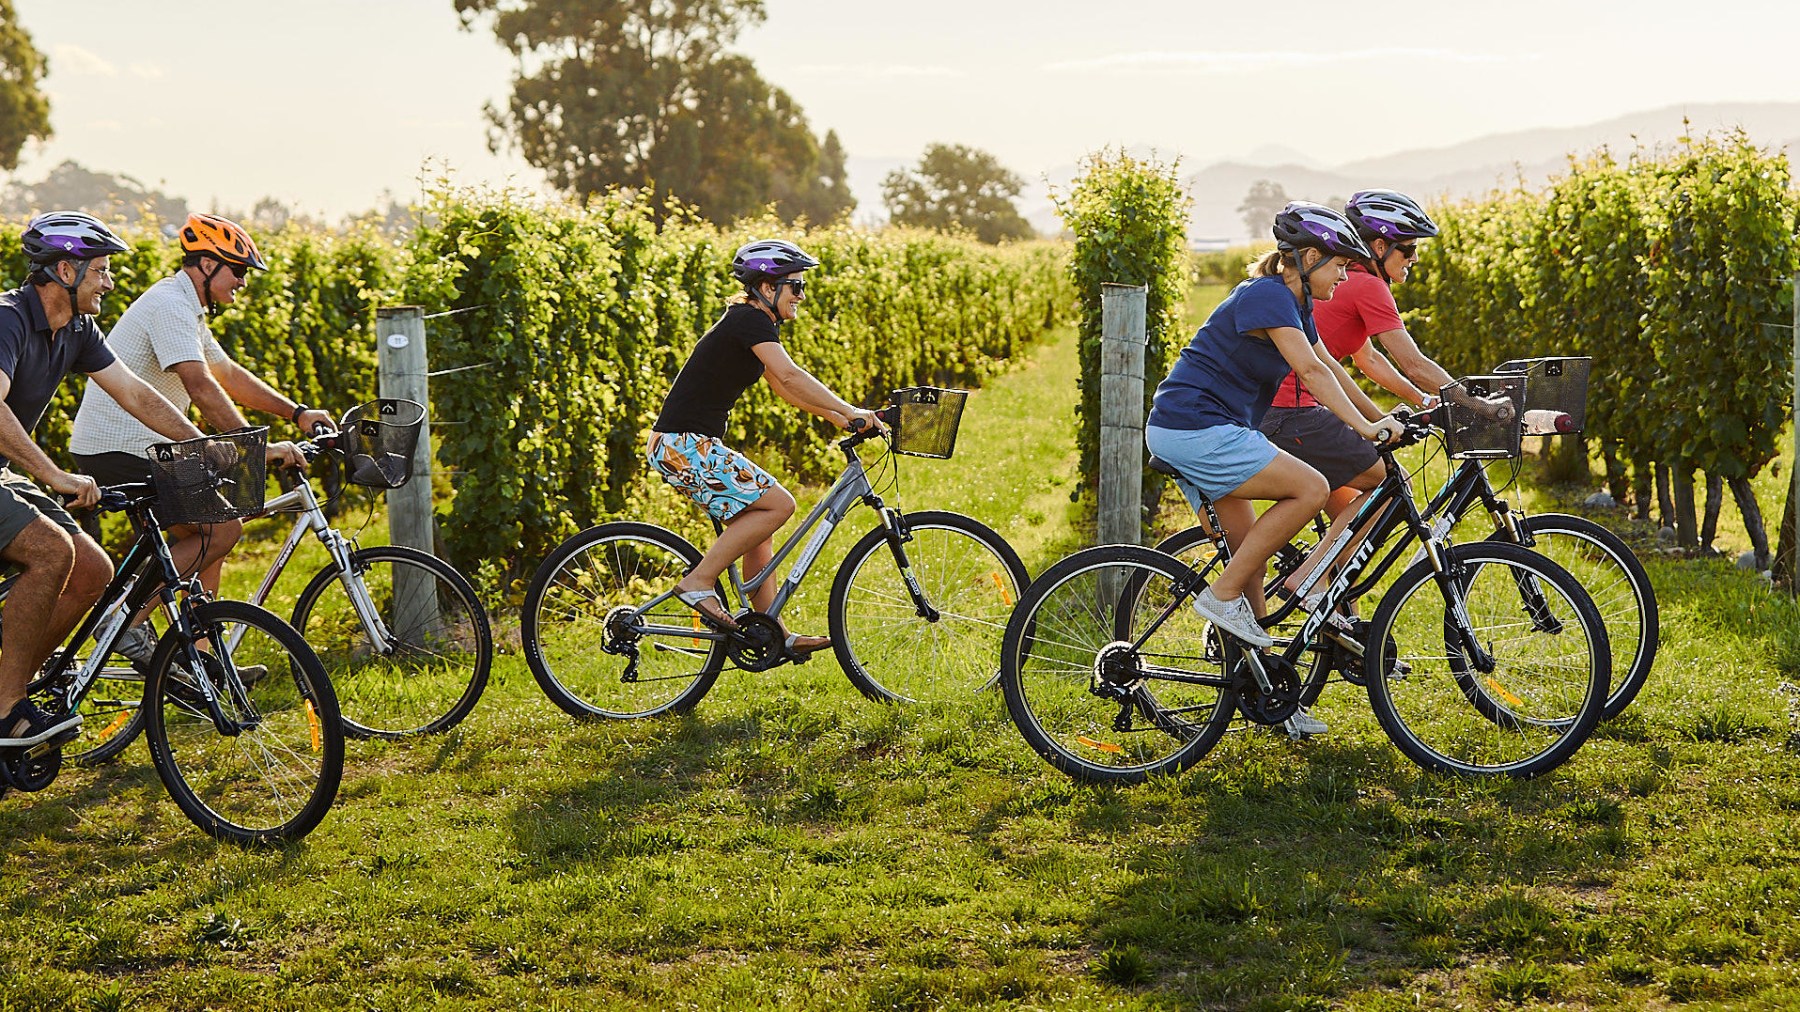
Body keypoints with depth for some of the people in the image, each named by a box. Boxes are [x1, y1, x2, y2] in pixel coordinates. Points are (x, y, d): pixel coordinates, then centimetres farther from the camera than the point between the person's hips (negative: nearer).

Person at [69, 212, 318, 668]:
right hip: (119, 452, -11)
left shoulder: (187, 310, 17)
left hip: (138, 450, 11)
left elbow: (230, 375, 22)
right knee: (222, 529, -13)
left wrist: (297, 413, 14)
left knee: (208, 533, 13)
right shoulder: (169, 304, -17)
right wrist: (258, 448, -30)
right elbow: (201, 386, -27)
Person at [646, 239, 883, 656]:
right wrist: (849, 410, -30)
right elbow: (789, 376, -28)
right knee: (777, 504, -12)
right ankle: (698, 583, -8)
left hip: (693, 444, 10)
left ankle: (774, 634, 14)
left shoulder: (754, 323, 16)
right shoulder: (750, 320, -15)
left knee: (755, 525, 11)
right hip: (683, 444, -10)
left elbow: (784, 386, 20)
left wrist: (838, 418, 11)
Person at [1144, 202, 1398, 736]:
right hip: (1194, 428, -10)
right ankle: (1223, 596, -10)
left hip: (1206, 431, 10)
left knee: (1252, 556, 9)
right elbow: (1311, 371, -25)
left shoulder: (1294, 304, 15)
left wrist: (1384, 418, 22)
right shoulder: (1268, 296, -16)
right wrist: (1363, 426, -30)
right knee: (1310, 488, -17)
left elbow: (1331, 368, 23)